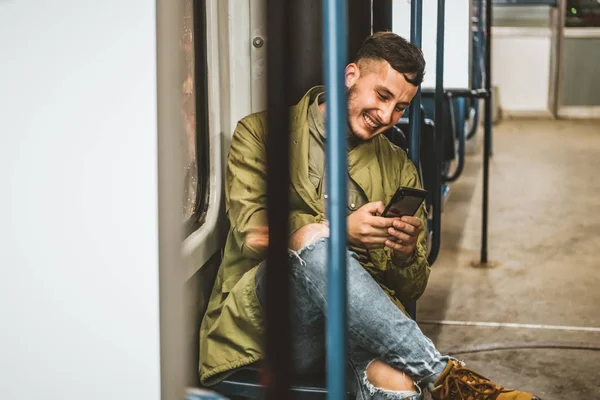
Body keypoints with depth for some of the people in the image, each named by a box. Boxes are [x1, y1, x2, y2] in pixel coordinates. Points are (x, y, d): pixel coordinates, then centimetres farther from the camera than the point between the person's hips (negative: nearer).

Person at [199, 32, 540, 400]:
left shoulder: (398, 170, 19)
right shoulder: (261, 133, 9)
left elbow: (411, 290, 17)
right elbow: (252, 232, -7)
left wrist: (406, 254, -6)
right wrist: (340, 230, -18)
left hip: (355, 325, 0)